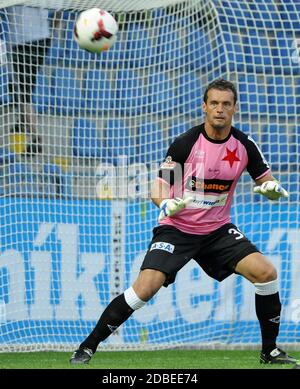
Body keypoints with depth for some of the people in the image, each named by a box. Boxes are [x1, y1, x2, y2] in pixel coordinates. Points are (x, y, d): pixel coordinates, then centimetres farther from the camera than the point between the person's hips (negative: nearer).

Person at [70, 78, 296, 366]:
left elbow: (269, 185, 5)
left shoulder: (245, 146, -4)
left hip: (218, 229, 3)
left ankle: (270, 351, 3)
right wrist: (166, 204, -32)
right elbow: (158, 191, -9)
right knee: (145, 286, -22)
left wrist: (273, 189, -19)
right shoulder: (185, 143, -14)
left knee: (265, 272, -15)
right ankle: (88, 347, -8)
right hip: (176, 228, -3)